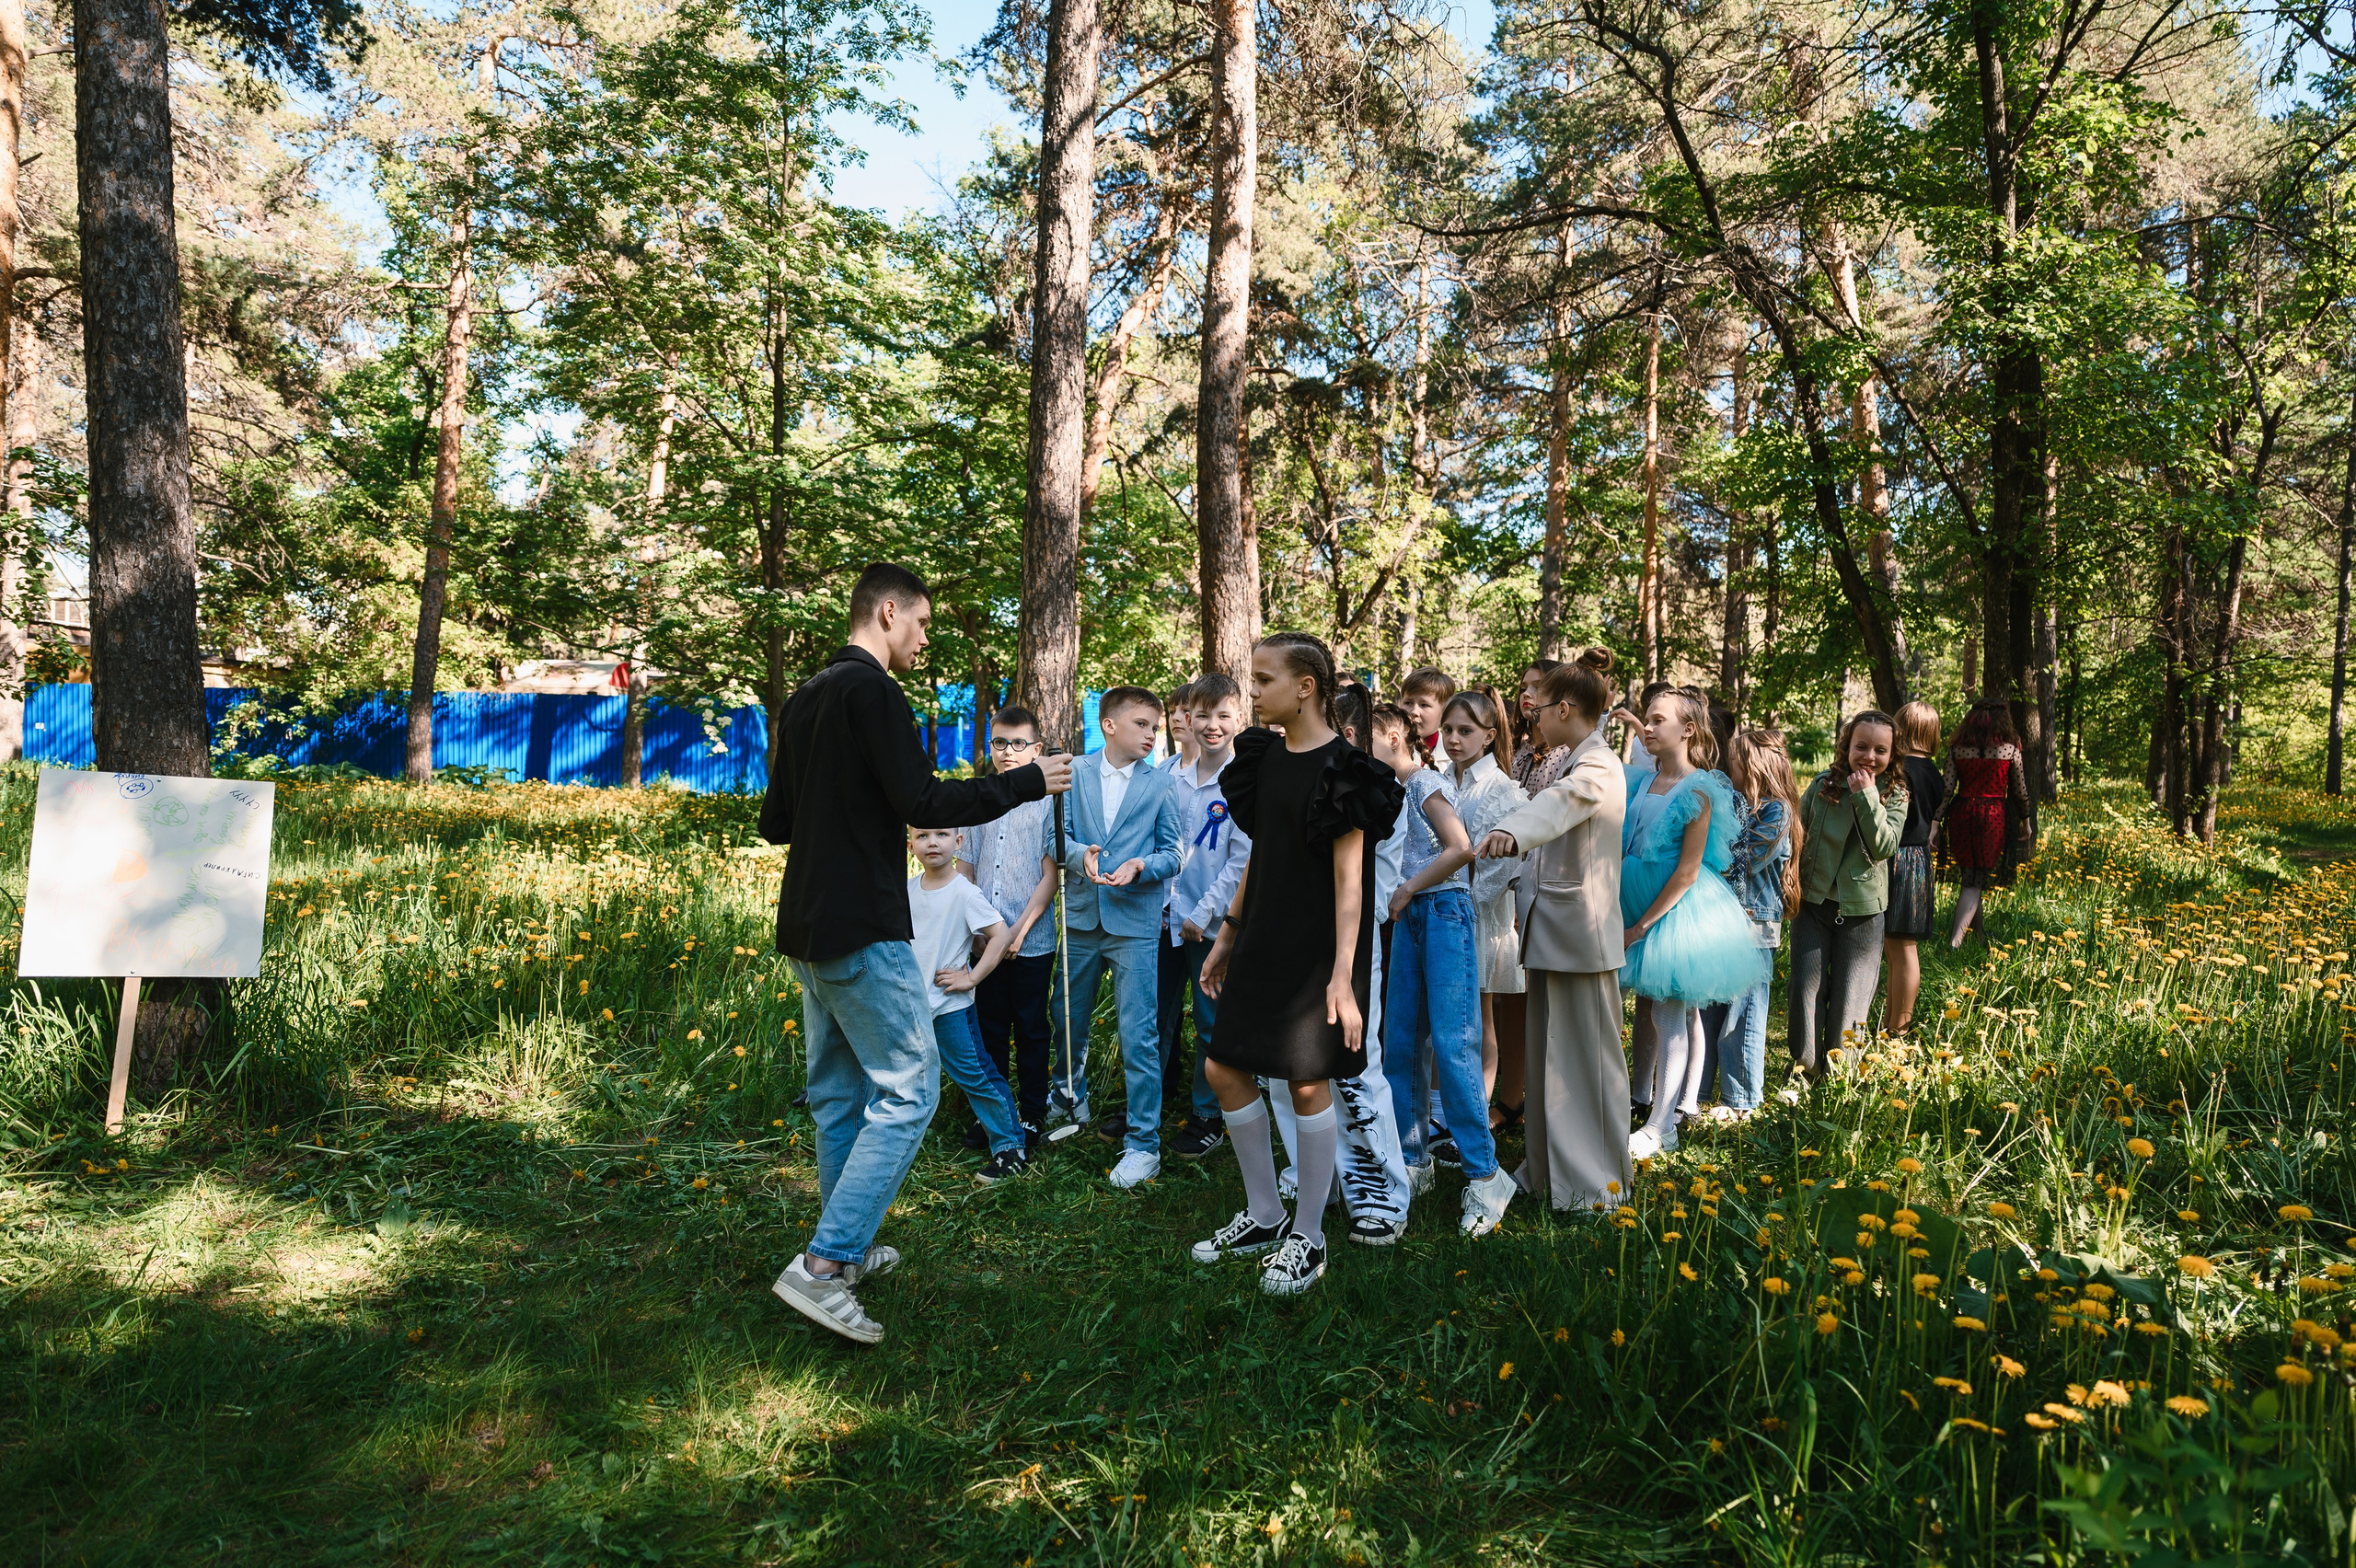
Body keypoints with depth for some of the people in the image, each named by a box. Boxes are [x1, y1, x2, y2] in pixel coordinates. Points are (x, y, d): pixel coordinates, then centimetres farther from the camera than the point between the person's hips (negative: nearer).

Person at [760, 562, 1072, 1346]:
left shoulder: (803, 699, 15)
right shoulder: (872, 691, -13)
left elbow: (775, 821, 18)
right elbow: (924, 802, -20)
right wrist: (1027, 781, -10)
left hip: (806, 928, 10)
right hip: (862, 930, -10)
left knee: (839, 1093, 17)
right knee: (909, 1089, -5)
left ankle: (848, 1251, 27)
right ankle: (822, 1265, -8)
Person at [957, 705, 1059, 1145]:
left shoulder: (1047, 802, -4)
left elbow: (1051, 876, -6)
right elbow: (966, 869, 13)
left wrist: (1020, 929, -12)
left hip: (1032, 943, -3)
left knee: (1031, 1032, 7)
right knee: (989, 1030, 12)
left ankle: (1032, 1118, 19)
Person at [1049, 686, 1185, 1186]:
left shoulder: (1162, 781, 1)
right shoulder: (1076, 773, 4)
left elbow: (1172, 853, 1)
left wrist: (1140, 867, -18)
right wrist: (1080, 854, -17)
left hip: (1135, 922, -3)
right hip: (1081, 917, 3)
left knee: (1138, 1035, -5)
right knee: (1065, 1017, 18)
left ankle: (1143, 1144, 4)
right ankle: (1071, 1100, 45)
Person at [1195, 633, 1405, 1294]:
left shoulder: (1340, 768, -13)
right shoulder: (1266, 756, 9)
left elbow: (1348, 878, -16)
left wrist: (1342, 974, -20)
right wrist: (1227, 935, 17)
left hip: (1317, 948, -8)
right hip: (1262, 940, 8)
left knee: (1308, 1082, -1)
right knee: (1226, 1070, 8)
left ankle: (1307, 1237, 16)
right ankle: (1263, 1216, 24)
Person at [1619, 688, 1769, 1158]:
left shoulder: (1697, 792, -14)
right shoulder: (1640, 784, 7)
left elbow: (1687, 872, -16)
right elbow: (1624, 851, 12)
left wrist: (1643, 925, -15)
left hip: (1681, 908, -7)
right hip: (1641, 901, 7)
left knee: (1670, 1016, -5)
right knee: (1683, 1012, 17)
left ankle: (1659, 1127, -1)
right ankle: (1686, 1100, 28)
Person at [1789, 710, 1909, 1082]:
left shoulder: (1894, 796, -3)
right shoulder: (1823, 785, -1)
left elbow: (1884, 847, -17)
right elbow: (1797, 833, 9)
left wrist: (1867, 797, -22)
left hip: (1861, 910, -1)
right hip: (1813, 902, 1)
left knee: (1848, 998, 4)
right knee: (1805, 989, -1)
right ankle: (1804, 1069, 17)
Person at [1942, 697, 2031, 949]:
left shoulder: (1957, 748, 2)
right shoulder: (2010, 749, -2)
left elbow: (1947, 788, -3)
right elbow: (2020, 791, 5)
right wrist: (2025, 821, 19)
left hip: (1962, 814, 2)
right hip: (1993, 815, -2)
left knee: (1969, 876, 16)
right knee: (1976, 880, 0)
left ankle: (1977, 931, 30)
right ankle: (1956, 938, -14)